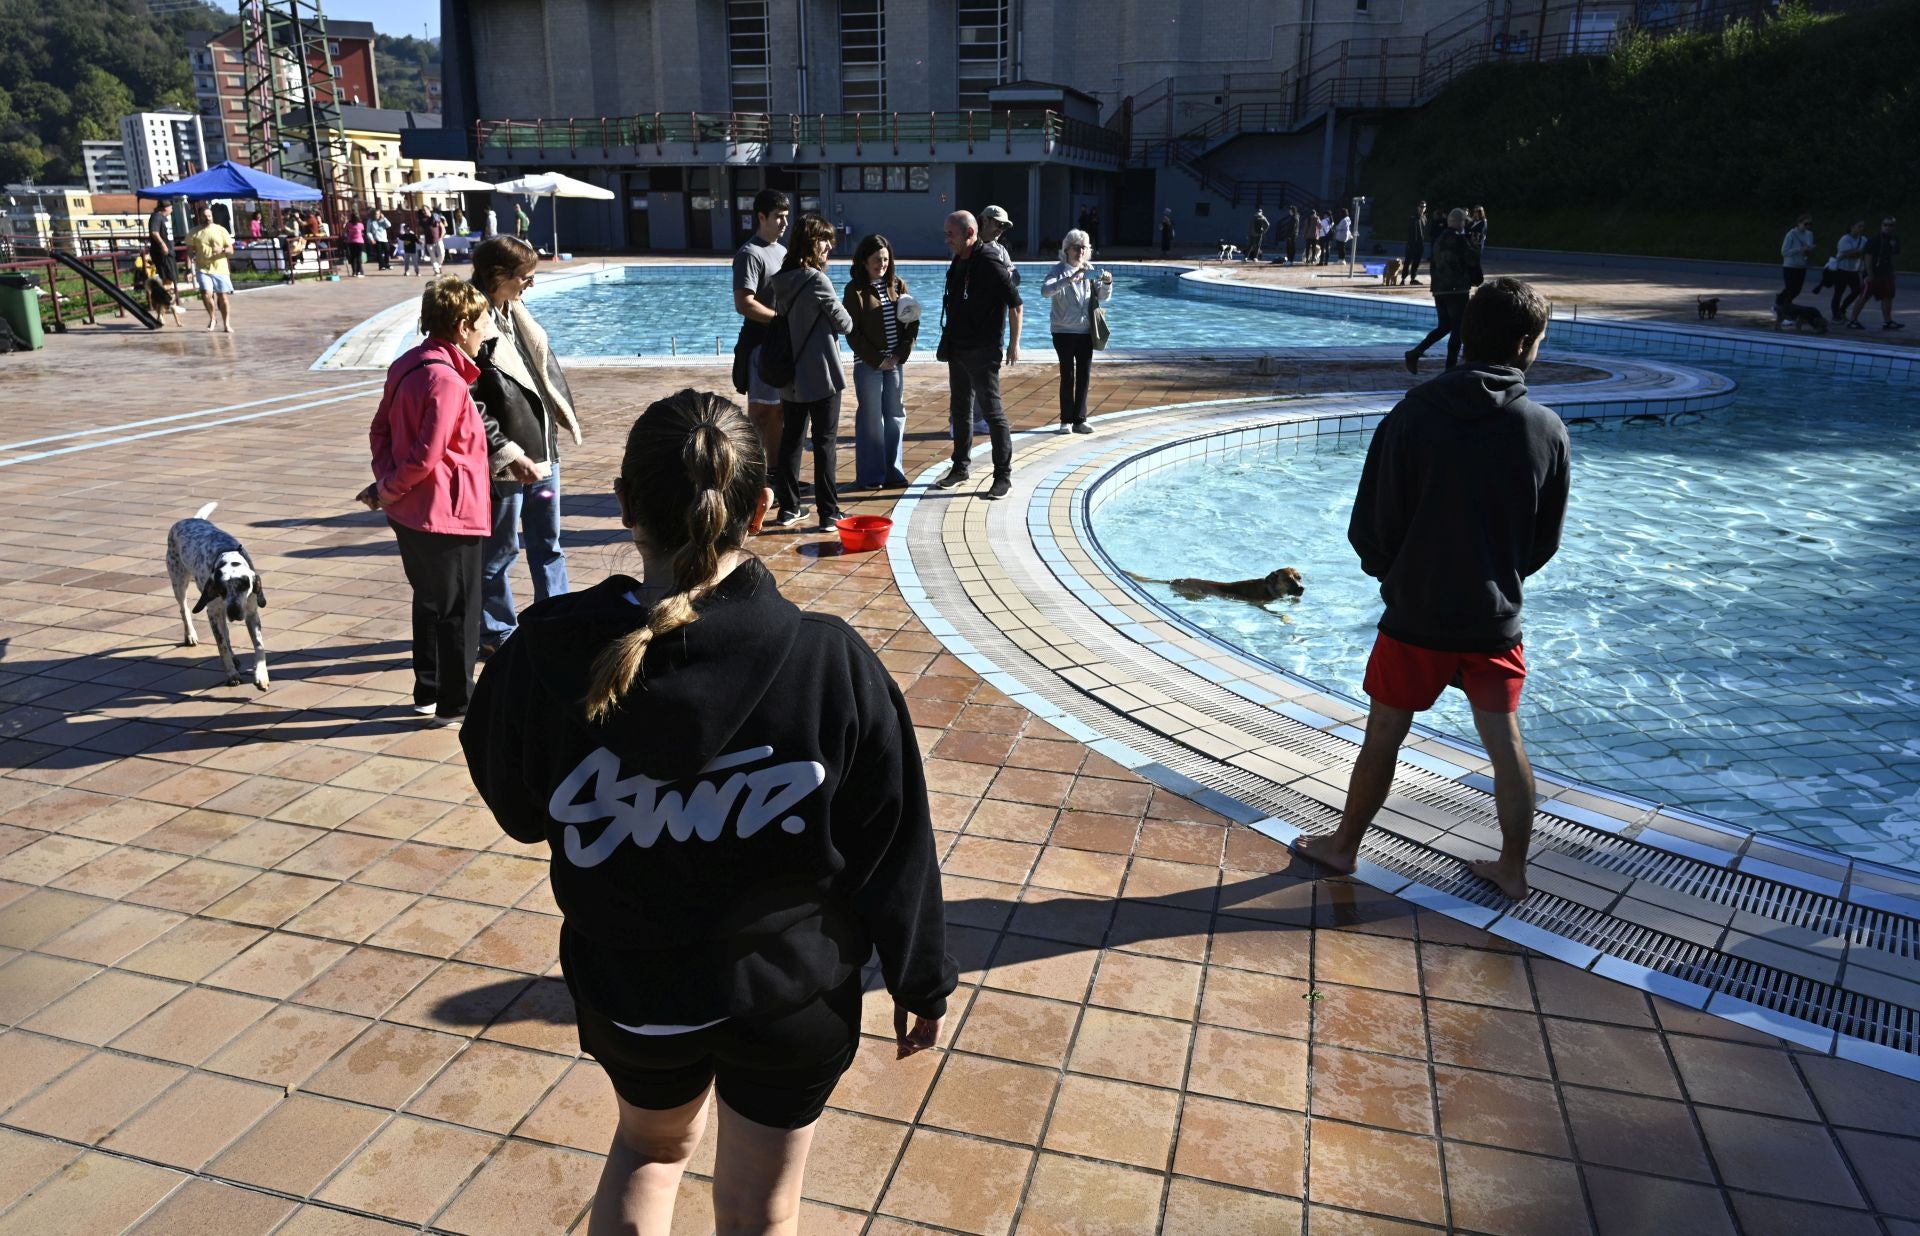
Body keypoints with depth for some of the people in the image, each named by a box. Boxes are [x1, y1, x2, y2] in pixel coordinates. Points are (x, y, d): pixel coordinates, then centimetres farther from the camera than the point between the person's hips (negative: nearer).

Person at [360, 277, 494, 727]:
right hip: (447, 513, -9)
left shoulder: (406, 365, 8)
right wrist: (390, 489, -8)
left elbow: (380, 430, 11)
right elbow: (427, 456, -22)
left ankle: (428, 691, 31)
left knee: (429, 601, 21)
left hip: (409, 512, 9)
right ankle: (455, 703, 14)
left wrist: (386, 482, 2)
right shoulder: (446, 379, -20)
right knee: (458, 610, 4)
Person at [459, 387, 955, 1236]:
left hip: (628, 990, 2)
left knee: (649, 1145, 34)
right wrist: (920, 981, 2)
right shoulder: (831, 663, -25)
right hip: (790, 992, -1)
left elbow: (518, 810, -1)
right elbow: (893, 846, -14)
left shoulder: (548, 654, -22)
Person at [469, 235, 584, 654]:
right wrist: (508, 455, -22)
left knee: (547, 544, 18)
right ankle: (497, 633, 23)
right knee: (498, 552, 8)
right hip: (504, 462, -8)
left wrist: (565, 413, 19)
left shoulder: (516, 312, 6)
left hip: (541, 450, 8)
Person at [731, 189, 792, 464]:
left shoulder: (782, 251, 15)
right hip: (761, 343, -8)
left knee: (779, 412, 12)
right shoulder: (750, 253, -12)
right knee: (761, 414, -4)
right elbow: (744, 304, -20)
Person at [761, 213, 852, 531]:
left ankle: (789, 508, 18)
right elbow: (844, 323, -10)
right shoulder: (817, 279, -15)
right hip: (821, 375, -6)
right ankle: (828, 513, 2)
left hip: (790, 377, 7)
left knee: (790, 441, 12)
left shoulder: (779, 279, 4)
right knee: (825, 443, 0)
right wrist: (843, 322, 11)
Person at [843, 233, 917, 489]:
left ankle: (893, 471, 16)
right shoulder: (855, 290, -5)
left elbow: (912, 323, 6)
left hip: (896, 361, 4)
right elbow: (853, 331, -8)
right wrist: (877, 360, -11)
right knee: (870, 418, 0)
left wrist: (900, 354, -6)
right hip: (868, 363, -4)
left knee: (896, 416, 7)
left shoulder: (898, 285, 7)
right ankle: (871, 475, 7)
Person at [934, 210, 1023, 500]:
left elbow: (1016, 304, -14)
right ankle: (961, 467, 28)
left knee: (993, 412, -4)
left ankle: (1003, 476, 2)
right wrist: (948, 343, 18)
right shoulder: (957, 265, 10)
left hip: (983, 352, -8)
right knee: (960, 410, 16)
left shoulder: (990, 265, -15)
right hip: (957, 350, 9)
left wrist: (1014, 344, -12)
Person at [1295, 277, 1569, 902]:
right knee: (1504, 741, 14)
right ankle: (1512, 868, 27)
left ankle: (1343, 845, 27)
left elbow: (1369, 528, -8)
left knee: (1383, 735, 11)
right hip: (1496, 618, 2)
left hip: (1416, 614, -2)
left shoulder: (1413, 415, -13)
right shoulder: (1546, 429, -6)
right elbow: (1546, 543, 4)